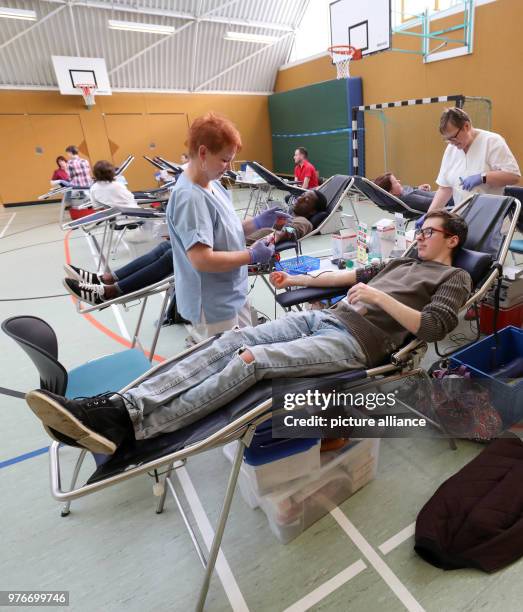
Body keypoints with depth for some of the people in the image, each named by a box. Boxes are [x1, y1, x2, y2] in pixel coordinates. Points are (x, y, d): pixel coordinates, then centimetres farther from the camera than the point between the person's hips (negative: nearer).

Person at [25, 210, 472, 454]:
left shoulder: (455, 279, 10)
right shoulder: (406, 261, 32)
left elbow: (431, 329, -7)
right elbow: (355, 274, 30)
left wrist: (379, 296, -16)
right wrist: (298, 279, 24)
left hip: (356, 340, -7)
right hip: (326, 316, 7)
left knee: (252, 360, -27)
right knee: (232, 341, -14)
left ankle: (129, 427, -27)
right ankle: (120, 406, -21)